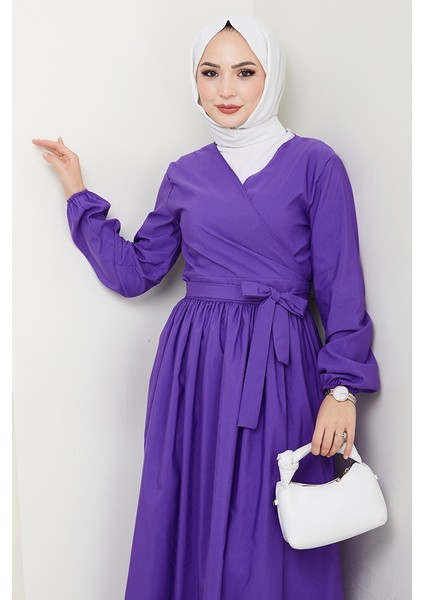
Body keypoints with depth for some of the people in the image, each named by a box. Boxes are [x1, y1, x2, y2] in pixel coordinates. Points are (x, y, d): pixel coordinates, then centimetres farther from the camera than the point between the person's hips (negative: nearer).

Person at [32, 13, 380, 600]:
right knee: (194, 520, 11)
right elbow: (134, 271, 11)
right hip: (195, 368, 3)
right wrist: (79, 194, 11)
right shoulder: (185, 174, 10)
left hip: (280, 369, -3)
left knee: (273, 531, 6)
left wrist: (342, 387, -10)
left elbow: (341, 285, -3)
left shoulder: (314, 164, 0)